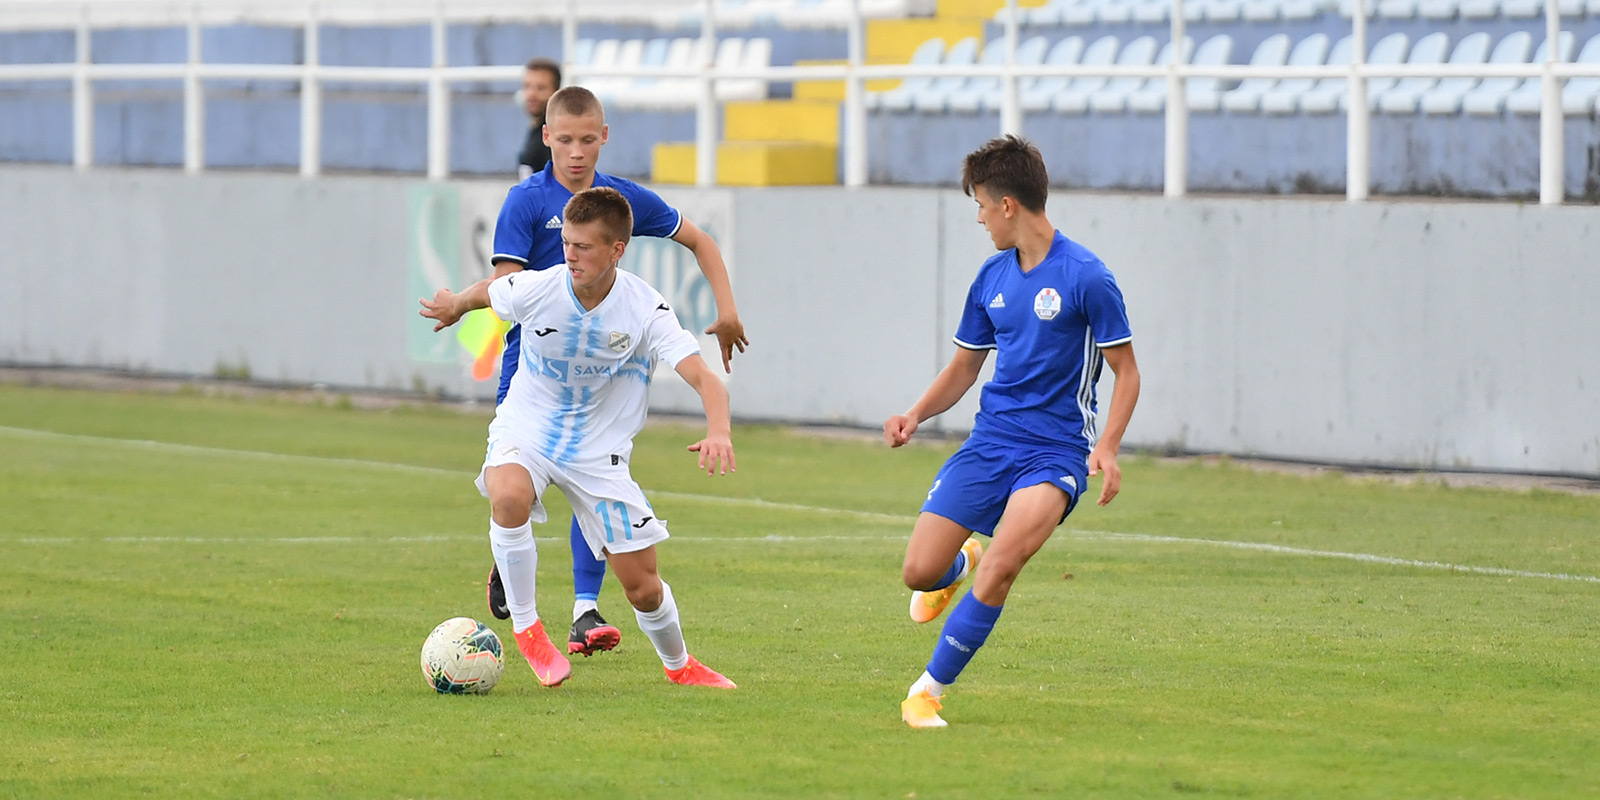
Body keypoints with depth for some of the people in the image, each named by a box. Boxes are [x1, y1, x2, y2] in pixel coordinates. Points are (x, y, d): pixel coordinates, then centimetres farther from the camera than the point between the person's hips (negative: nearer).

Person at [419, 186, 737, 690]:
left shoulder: (644, 309, -21)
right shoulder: (535, 290, -18)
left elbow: (704, 379, -29)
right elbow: (486, 292, 7)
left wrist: (718, 432, -49)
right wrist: (454, 305, 28)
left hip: (599, 450, 0)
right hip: (525, 429, 0)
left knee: (642, 586, 0)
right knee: (509, 497, -37)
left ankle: (678, 664, 32)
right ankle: (525, 627, -18)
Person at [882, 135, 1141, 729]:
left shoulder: (1086, 277, -10)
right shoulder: (992, 277, 8)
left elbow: (1126, 372, -6)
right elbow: (964, 367, 18)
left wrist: (1107, 447, -20)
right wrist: (916, 414, 0)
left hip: (1057, 451, -6)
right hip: (990, 440, 6)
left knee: (1001, 565, -27)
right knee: (919, 571, -2)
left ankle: (931, 688, -15)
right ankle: (959, 565, 36)